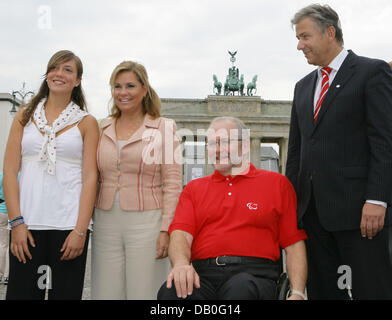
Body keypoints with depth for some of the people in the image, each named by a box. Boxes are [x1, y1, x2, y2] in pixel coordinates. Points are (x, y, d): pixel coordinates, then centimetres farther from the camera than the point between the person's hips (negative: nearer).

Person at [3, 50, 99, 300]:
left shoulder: (87, 122, 7)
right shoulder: (25, 116, 11)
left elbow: (90, 177, 0)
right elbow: (10, 171, 6)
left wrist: (80, 230, -9)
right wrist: (16, 222, -4)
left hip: (69, 223, -1)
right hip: (28, 223, 1)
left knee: (66, 293, 2)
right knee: (21, 292, 0)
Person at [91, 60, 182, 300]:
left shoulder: (164, 128, 1)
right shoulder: (102, 129, 13)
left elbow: (173, 184, -3)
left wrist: (166, 229, -11)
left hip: (147, 223, -3)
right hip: (106, 224, 4)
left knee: (143, 293, -1)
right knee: (106, 293, 4)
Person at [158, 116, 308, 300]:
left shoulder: (276, 183, 15)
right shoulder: (194, 188, 22)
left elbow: (294, 245, 8)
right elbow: (181, 235, 7)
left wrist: (297, 293, -5)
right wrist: (181, 264, -17)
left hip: (253, 273, -1)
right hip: (203, 273, 2)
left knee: (241, 289, -38)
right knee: (170, 291, -32)